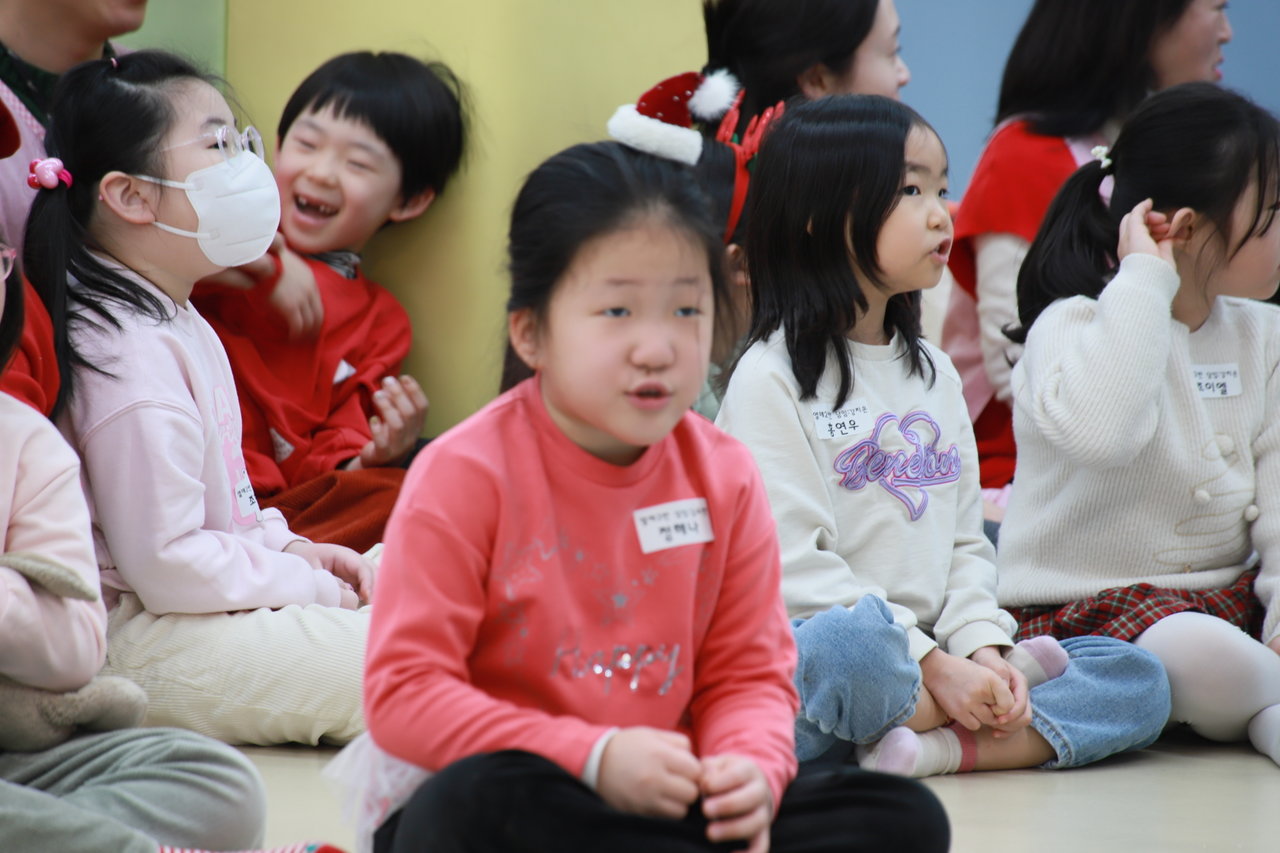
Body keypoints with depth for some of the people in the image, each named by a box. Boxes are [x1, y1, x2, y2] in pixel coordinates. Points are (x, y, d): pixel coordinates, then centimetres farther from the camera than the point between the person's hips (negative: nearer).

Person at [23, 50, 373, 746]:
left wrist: (289, 548, 8)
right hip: (136, 641, -11)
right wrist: (304, 581, -13)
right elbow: (168, 566, -24)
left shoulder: (178, 323, 13)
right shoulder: (131, 357, -22)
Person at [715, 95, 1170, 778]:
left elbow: (965, 541, 17)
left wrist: (982, 649, -3)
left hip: (932, 659, 7)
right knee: (852, 643, -41)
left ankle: (941, 748, -26)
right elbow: (791, 567, -13)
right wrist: (936, 666, -18)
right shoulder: (770, 379, -5)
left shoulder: (934, 373, 20)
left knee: (1139, 681, -9)